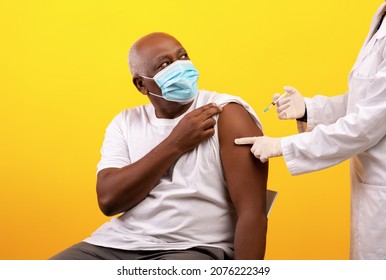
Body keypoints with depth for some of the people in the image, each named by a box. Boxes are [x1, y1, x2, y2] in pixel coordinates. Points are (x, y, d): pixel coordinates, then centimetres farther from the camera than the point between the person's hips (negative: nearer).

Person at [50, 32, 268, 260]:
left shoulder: (226, 113, -6)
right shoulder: (125, 122, 10)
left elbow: (252, 211, -12)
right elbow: (108, 199, -6)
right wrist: (175, 144, -11)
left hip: (194, 249, -4)